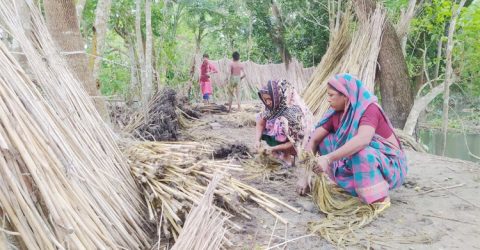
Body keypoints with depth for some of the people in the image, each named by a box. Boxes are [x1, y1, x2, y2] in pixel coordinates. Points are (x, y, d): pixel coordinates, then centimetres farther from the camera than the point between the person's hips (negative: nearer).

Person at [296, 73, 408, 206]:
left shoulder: (369, 109, -23)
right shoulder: (336, 113, -4)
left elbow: (363, 139, -42)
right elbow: (314, 140, -6)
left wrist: (329, 158, -46)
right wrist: (305, 176, -13)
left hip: (390, 165, -7)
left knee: (361, 151, -37)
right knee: (324, 140, -4)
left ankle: (380, 199, -19)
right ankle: (351, 186, 0)